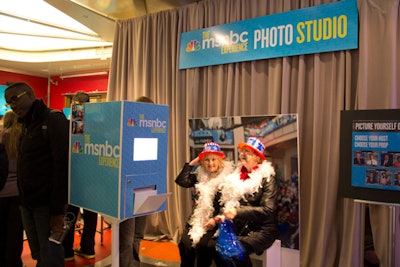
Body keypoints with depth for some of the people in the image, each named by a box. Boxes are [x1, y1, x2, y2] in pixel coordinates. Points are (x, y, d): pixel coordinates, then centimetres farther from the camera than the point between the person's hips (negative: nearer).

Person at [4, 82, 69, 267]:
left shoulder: (54, 119, -11)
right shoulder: (27, 124, 15)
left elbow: (62, 166, -18)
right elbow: (25, 165, 16)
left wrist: (58, 209, -20)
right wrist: (23, 200, 8)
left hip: (47, 204, -8)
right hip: (28, 204, 8)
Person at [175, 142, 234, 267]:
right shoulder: (199, 175, 13)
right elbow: (181, 181, -1)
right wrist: (192, 164, 3)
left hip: (215, 222, -4)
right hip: (196, 220, 4)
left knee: (202, 245, -26)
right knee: (185, 244, -18)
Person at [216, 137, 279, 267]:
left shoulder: (266, 177, -5)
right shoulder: (237, 176, 11)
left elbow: (268, 210, -15)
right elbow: (231, 203, 15)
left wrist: (238, 212, -22)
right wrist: (224, 216, -7)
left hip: (261, 230, -4)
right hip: (241, 228, 4)